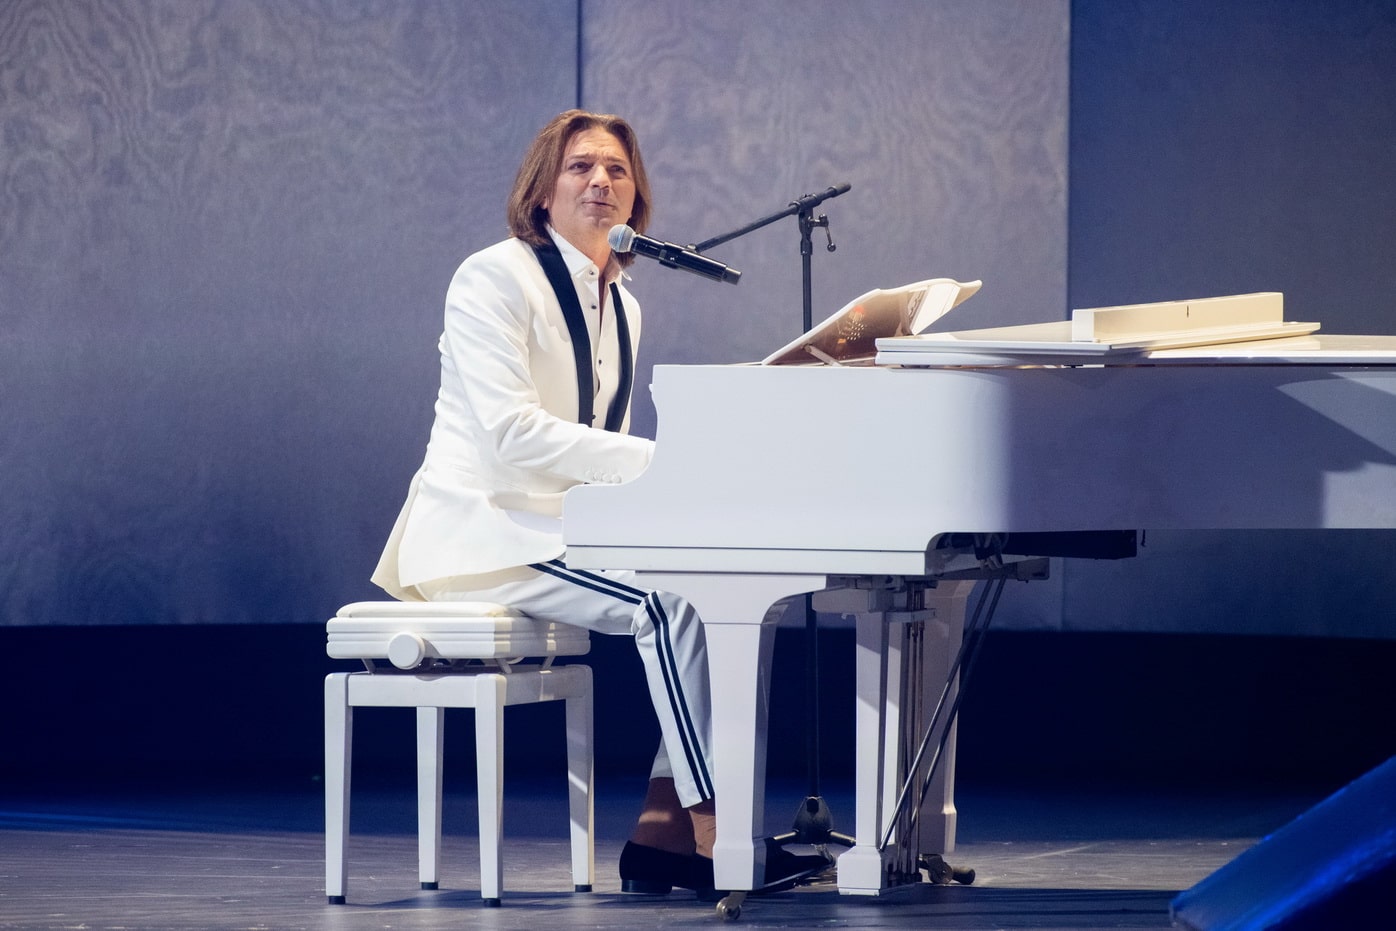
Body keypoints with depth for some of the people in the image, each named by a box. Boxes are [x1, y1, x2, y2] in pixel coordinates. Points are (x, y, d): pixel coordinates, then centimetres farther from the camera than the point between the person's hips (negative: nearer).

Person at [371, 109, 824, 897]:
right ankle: (712, 830, -22)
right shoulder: (495, 279, -10)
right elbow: (511, 431, -22)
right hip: (485, 529, -8)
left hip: (559, 527, 8)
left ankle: (664, 833, -13)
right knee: (669, 602, -26)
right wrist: (657, 461, -27)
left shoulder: (621, 306, 16)